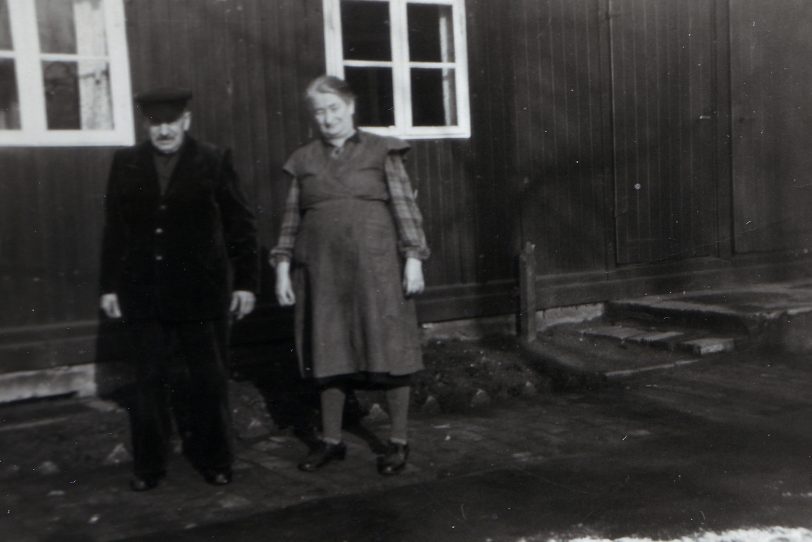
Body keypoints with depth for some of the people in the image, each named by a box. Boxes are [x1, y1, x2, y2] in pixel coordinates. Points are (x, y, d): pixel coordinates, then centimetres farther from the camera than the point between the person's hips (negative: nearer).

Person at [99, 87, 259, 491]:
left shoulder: (214, 161, -1)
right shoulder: (125, 163, 6)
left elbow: (241, 225, 0)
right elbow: (114, 228, 8)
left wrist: (245, 282, -3)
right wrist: (109, 285, 6)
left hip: (202, 293, -1)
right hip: (143, 295, 2)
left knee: (209, 381, 8)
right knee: (148, 383, 8)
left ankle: (214, 461, 24)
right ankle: (148, 466, 21)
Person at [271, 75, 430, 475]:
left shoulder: (380, 152, 4)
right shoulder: (304, 160, 11)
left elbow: (405, 207, 0)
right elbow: (291, 218, 13)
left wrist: (413, 259, -7)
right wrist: (282, 268, 7)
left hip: (375, 266, -2)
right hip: (322, 270, 3)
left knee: (389, 350, 1)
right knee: (328, 353, 8)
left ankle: (398, 440, 15)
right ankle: (331, 440, 21)